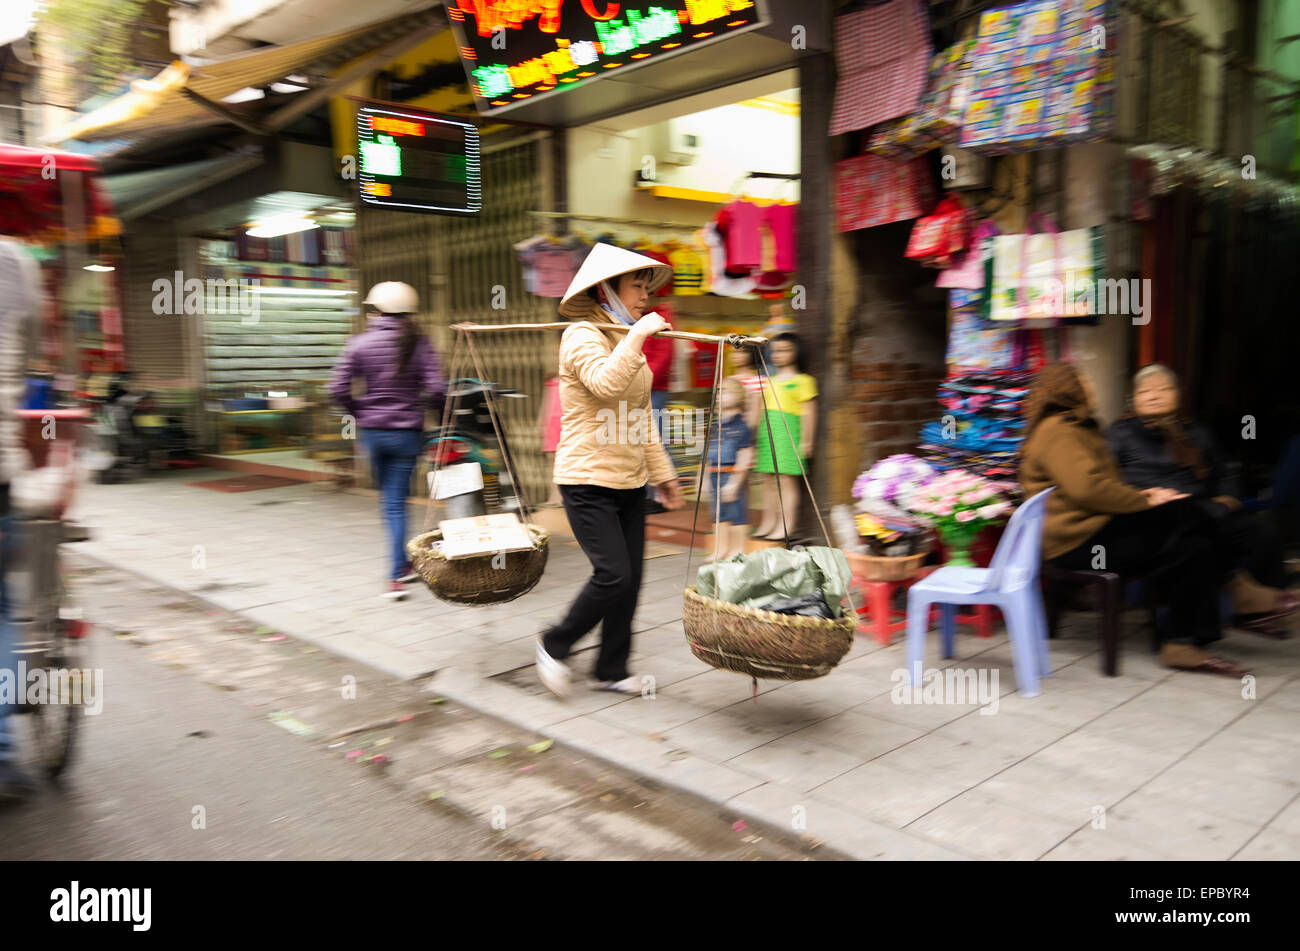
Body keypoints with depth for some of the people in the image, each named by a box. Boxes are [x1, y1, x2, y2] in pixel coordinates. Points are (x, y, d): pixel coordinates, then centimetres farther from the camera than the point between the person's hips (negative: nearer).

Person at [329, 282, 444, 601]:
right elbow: (437, 389, -12)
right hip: (407, 431, -1)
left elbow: (339, 389, -7)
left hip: (372, 431, 2)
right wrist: (428, 407, 9)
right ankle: (395, 576, -4)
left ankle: (402, 566, 30)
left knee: (389, 499, 19)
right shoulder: (419, 344, -5)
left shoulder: (359, 344, -3)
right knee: (396, 503, 4)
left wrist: (360, 413, 10)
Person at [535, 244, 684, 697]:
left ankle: (611, 670, 20)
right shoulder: (582, 336, -9)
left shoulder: (629, 342, 17)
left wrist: (661, 472, 20)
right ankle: (554, 645, 11)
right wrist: (638, 335, -24)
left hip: (628, 481, 8)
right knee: (614, 575, -12)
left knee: (630, 578, 7)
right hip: (588, 480, -8)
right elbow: (606, 383, -31)